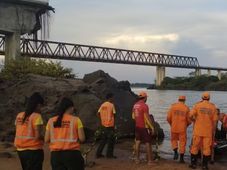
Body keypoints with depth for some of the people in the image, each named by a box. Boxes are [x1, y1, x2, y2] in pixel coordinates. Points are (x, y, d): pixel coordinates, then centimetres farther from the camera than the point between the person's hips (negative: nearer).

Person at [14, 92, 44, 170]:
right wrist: (44, 138, 1)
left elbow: (18, 132, 9)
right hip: (33, 150, -7)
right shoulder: (36, 116, -13)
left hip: (20, 150, 7)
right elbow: (38, 135, -19)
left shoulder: (19, 115, 6)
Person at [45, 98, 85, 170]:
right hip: (72, 153, -3)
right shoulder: (76, 120, -4)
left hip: (55, 154, 3)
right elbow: (82, 138, -7)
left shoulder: (51, 121, 4)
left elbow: (46, 140, 3)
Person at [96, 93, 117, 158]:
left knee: (103, 140, 15)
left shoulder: (102, 105, 7)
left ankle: (98, 153, 15)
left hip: (103, 125, 6)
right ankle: (109, 154, 9)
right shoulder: (111, 105, -10)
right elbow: (114, 114, -10)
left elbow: (98, 113, 5)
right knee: (111, 140, 5)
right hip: (110, 125, -6)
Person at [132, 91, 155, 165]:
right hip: (145, 127, -7)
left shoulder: (135, 105, 6)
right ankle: (150, 160, 1)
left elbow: (133, 116, 13)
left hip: (137, 126, 7)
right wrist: (152, 127, -13)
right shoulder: (144, 106, -18)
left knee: (138, 142, 12)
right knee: (148, 143, -1)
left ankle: (137, 159, 16)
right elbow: (147, 118, -20)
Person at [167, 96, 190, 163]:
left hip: (174, 128, 1)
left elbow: (168, 117, -3)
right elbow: (189, 120, -3)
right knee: (182, 142, 9)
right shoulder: (186, 108, -3)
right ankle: (181, 158, 11)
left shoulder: (173, 106, -2)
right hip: (182, 128, -1)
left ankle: (175, 152, 1)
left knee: (174, 140, 21)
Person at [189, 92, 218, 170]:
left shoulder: (197, 105, -2)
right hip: (208, 131, 1)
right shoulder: (213, 107, 2)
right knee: (206, 148, 6)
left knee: (195, 146, 8)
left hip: (198, 130, -1)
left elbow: (191, 115, -12)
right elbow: (214, 120, 1)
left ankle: (193, 163, 13)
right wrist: (213, 131, 9)